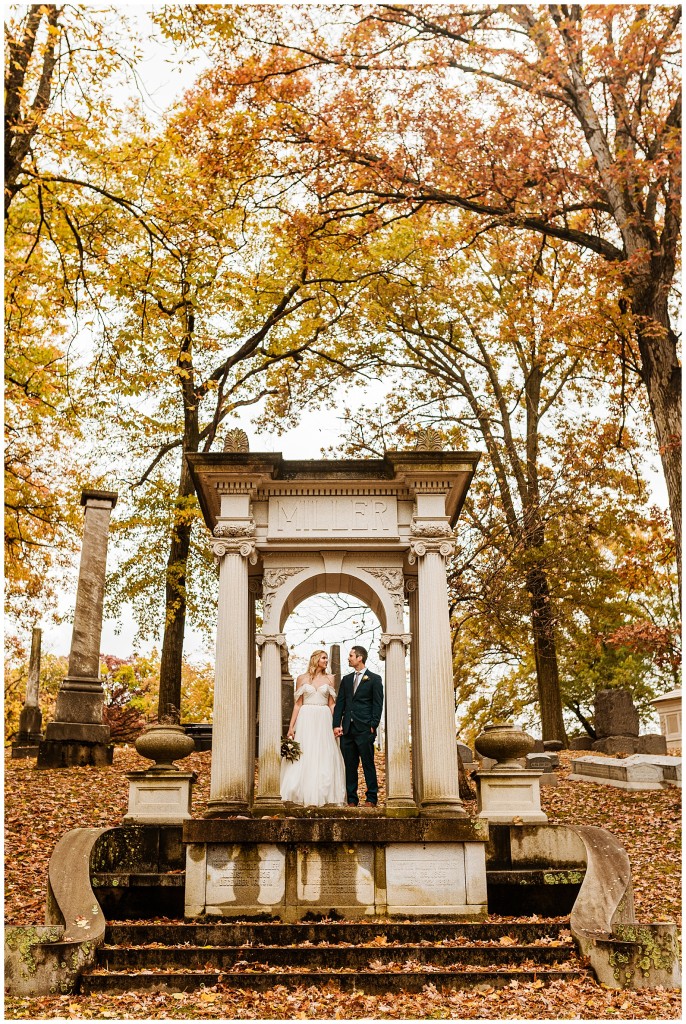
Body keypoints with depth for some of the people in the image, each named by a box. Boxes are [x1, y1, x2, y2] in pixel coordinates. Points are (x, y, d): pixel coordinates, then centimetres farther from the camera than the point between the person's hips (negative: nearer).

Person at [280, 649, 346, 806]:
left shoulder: (329, 679, 9)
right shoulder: (302, 679, 5)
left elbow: (332, 705, 7)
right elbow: (297, 704, 3)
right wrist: (291, 726, -3)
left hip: (323, 721, 1)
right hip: (306, 720, -1)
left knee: (324, 758, 1)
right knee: (304, 757, -2)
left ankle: (322, 795, 7)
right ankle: (306, 795, 5)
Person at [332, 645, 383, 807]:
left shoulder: (374, 679, 2)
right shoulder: (346, 679, 16)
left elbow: (378, 704, -2)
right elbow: (340, 703, 12)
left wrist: (373, 726, -10)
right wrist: (336, 725, 2)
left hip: (364, 729, -5)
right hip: (347, 729, 5)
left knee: (368, 764, 0)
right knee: (349, 766, 6)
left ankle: (371, 798, 8)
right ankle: (351, 799, 12)